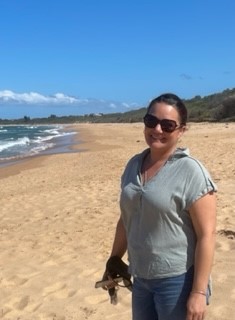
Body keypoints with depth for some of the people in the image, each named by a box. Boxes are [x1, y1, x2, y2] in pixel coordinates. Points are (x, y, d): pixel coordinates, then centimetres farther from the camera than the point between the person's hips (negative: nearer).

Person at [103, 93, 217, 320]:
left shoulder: (191, 172, -17)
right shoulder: (134, 165, 2)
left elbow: (206, 235, -17)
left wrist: (199, 292, -18)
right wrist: (114, 261, 14)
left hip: (178, 279, -6)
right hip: (141, 277, 6)